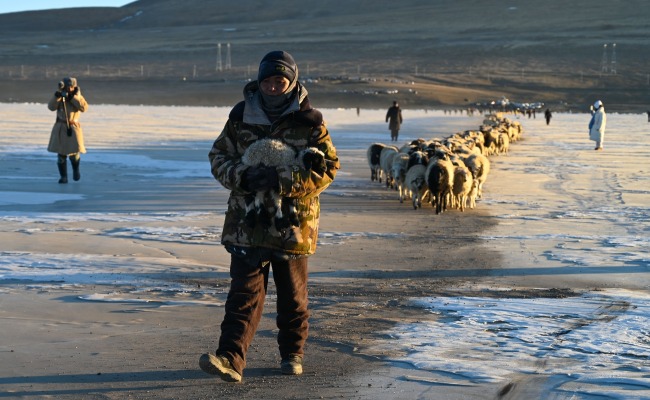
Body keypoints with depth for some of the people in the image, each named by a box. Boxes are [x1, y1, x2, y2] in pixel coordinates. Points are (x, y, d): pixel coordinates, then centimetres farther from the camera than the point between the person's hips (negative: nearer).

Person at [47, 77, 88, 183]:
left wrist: (72, 97, -20)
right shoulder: (59, 96, 2)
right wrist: (57, 95, -25)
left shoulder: (78, 96, 2)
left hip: (73, 127, 0)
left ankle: (76, 170, 25)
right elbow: (51, 107, -13)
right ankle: (63, 177, 5)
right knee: (61, 153, -3)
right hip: (60, 128, 1)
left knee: (74, 153, -6)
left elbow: (84, 108, -16)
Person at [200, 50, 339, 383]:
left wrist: (282, 180, -23)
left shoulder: (309, 121, -5)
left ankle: (292, 353, 30)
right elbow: (218, 156, 7)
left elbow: (328, 167, -10)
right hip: (247, 221, 1)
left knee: (292, 295, 13)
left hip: (293, 222, -1)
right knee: (244, 293, -7)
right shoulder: (241, 116, 3)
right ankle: (230, 358, -14)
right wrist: (243, 176, -15)